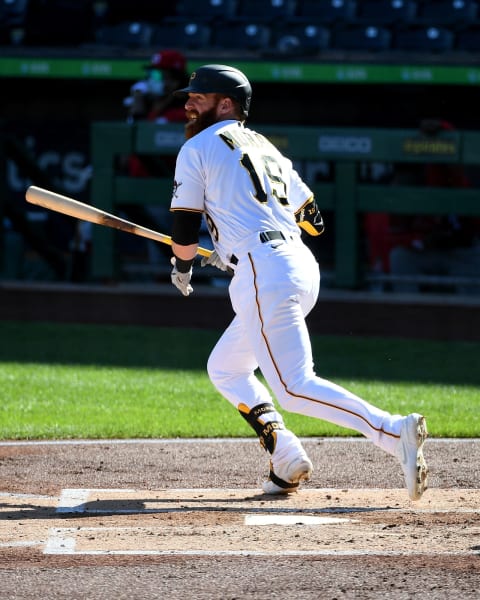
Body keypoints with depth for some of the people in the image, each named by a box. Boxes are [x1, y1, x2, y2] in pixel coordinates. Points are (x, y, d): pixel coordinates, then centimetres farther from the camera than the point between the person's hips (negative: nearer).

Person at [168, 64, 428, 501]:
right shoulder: (265, 147, 26)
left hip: (264, 273, -9)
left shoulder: (198, 148, 4)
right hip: (305, 267, 9)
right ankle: (287, 461, 7)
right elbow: (313, 221, 28)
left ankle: (393, 432, -32)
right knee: (224, 368, 21)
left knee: (295, 388, -16)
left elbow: (185, 230, 1)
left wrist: (182, 268, 24)